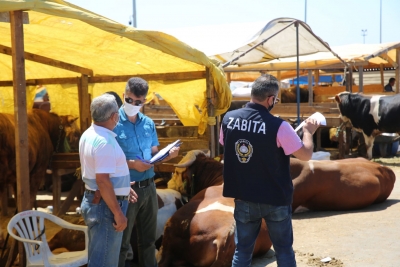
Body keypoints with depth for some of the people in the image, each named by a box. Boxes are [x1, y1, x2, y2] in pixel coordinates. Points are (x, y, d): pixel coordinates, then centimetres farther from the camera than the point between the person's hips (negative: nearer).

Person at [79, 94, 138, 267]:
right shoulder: (104, 141, -22)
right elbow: (103, 181, -27)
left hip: (93, 200, 10)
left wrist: (123, 188, 24)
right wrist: (118, 213, -23)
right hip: (105, 206, -10)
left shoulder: (89, 134, 9)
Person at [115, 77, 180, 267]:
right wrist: (130, 164, -24)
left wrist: (168, 154, -8)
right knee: (122, 242, 6)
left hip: (149, 187, 6)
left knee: (148, 239, 18)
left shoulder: (148, 123, 7)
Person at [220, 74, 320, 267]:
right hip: (275, 200, -3)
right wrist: (308, 131, 6)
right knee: (284, 249, 13)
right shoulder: (278, 126, -20)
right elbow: (306, 155, -12)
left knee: (242, 250, 13)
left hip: (243, 198, 3)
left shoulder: (228, 119, -6)